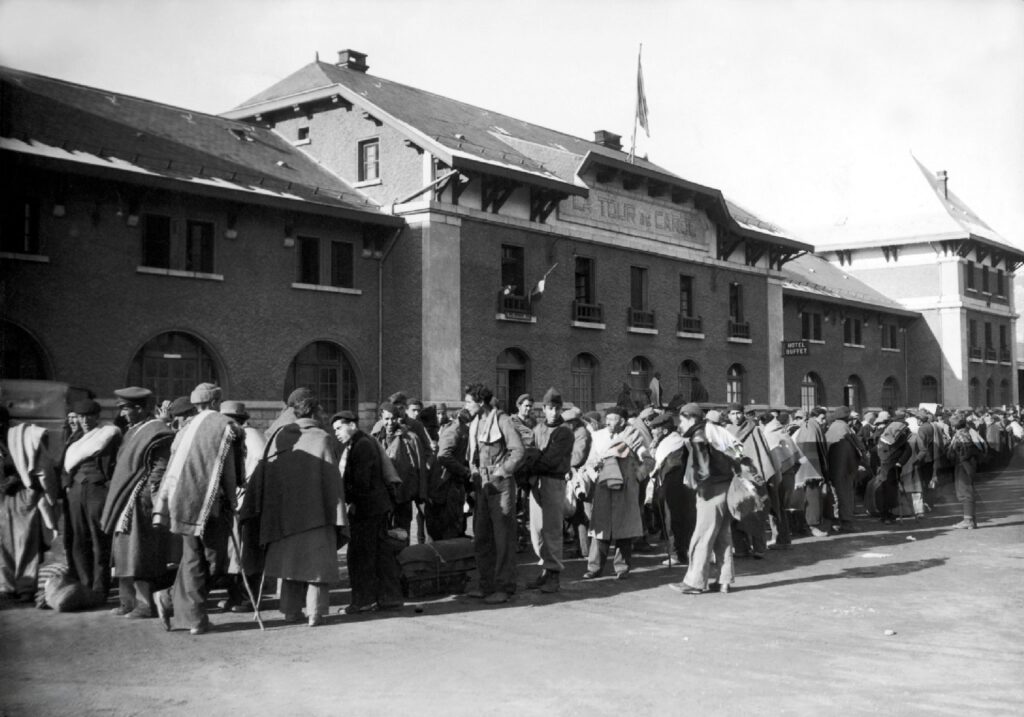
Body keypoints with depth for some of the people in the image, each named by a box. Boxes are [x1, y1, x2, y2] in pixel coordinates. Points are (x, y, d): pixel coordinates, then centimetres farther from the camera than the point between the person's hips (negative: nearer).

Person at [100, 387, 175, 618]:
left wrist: (148, 497, -22)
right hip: (127, 504, 10)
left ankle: (146, 605, 1)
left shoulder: (157, 433, -15)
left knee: (140, 555, -5)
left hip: (141, 504, -10)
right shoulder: (134, 431, 14)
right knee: (127, 554, 13)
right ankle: (128, 602, 21)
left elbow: (160, 472, -18)